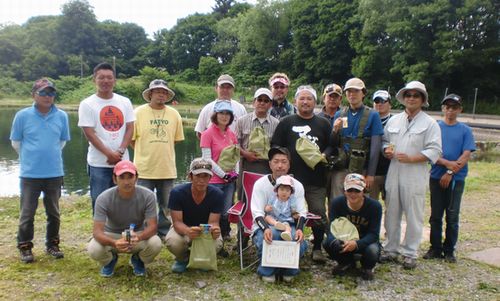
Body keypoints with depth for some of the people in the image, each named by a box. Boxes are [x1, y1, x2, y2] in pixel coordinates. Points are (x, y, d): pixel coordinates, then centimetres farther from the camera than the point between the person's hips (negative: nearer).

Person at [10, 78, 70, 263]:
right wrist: (30, 157, 12)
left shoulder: (62, 116, -3)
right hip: (30, 174, -2)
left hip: (55, 173, 2)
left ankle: (52, 244, 28)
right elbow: (16, 142, 6)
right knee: (27, 213, 8)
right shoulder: (22, 116, -6)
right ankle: (25, 247, 23)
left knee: (53, 212, 13)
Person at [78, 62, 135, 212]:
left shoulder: (125, 102, 7)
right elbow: (89, 133, -8)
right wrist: (110, 154, -14)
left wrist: (120, 152, -10)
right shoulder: (87, 104, -4)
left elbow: (130, 128, 4)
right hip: (99, 164, -3)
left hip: (122, 161, 3)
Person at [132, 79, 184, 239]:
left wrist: (163, 150, 10)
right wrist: (144, 152, 3)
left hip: (167, 169, 3)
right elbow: (131, 138, 1)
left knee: (166, 206, 13)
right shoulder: (138, 113, -3)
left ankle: (163, 233, 28)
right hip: (145, 169, -3)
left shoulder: (174, 114, 4)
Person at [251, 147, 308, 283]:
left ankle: (289, 270, 5)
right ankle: (267, 271, -4)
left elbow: (301, 213, -2)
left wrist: (299, 229, -25)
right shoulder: (260, 184, -7)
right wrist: (266, 228, -34)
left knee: (300, 244, -29)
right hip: (264, 226, -2)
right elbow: (257, 213, -13)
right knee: (265, 241, -36)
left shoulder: (297, 185, 1)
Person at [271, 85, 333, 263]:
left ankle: (317, 248, 17)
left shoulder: (323, 124, 13)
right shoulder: (286, 123, 8)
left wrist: (324, 155, -8)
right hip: (292, 177, -1)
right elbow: (275, 147, 4)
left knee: (319, 215, 1)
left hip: (316, 179, 1)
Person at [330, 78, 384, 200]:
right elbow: (332, 144, 10)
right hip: (340, 169, 2)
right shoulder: (339, 115, 8)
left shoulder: (372, 115, 0)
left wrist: (370, 174, -8)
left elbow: (375, 147, -3)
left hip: (361, 170, -2)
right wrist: (335, 130, -10)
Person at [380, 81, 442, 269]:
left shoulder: (430, 123, -1)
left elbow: (434, 151, -8)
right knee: (391, 214, 11)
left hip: (415, 176, -4)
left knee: (414, 216, 3)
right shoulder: (393, 120, 13)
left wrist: (410, 158, -17)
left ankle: (410, 254, 16)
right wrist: (386, 151, -2)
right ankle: (391, 250, 24)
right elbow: (385, 141, 20)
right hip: (393, 174, 4)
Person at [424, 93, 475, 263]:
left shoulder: (465, 130, 2)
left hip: (456, 179, -1)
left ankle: (449, 250, 17)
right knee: (436, 215, 7)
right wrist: (447, 163, -17)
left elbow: (466, 156, -5)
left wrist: (450, 173, -13)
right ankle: (435, 248, 19)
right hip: (437, 177, 1)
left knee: (452, 217, 4)